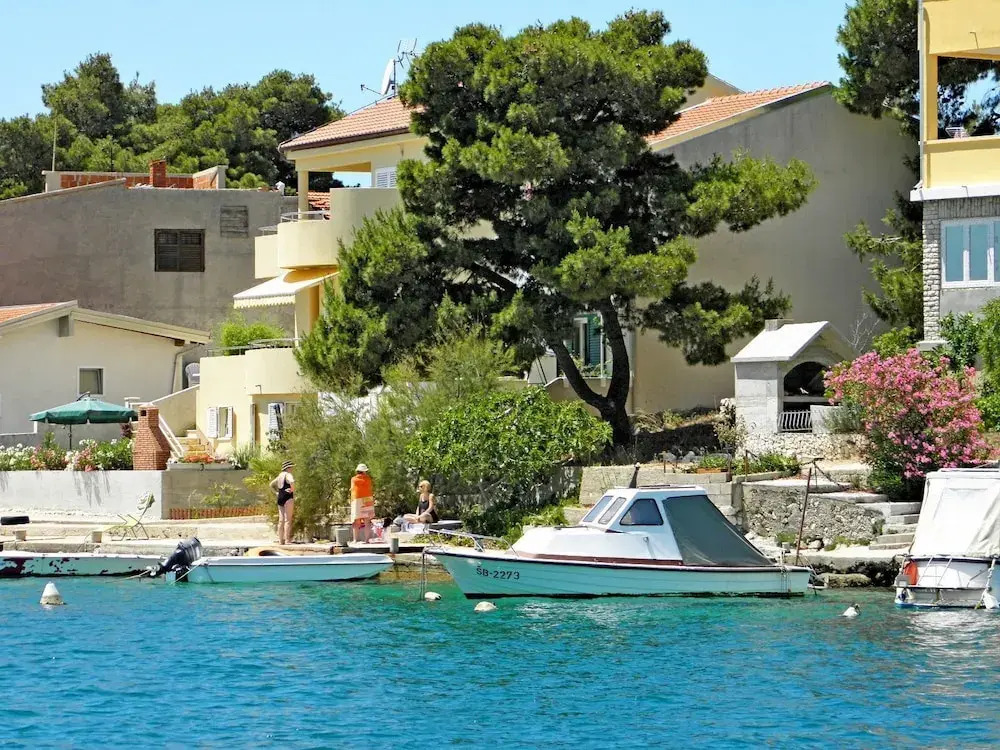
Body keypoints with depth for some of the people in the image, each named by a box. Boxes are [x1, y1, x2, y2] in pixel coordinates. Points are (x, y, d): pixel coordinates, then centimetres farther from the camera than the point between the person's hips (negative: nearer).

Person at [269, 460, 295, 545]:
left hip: (280, 498, 9)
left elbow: (272, 484, 29)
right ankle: (287, 540, -12)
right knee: (288, 519, -9)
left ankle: (280, 540, 9)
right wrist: (292, 490, -17)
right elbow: (292, 482, -31)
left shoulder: (280, 476, 17)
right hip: (288, 497, -9)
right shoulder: (288, 475, -9)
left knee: (281, 520, 8)